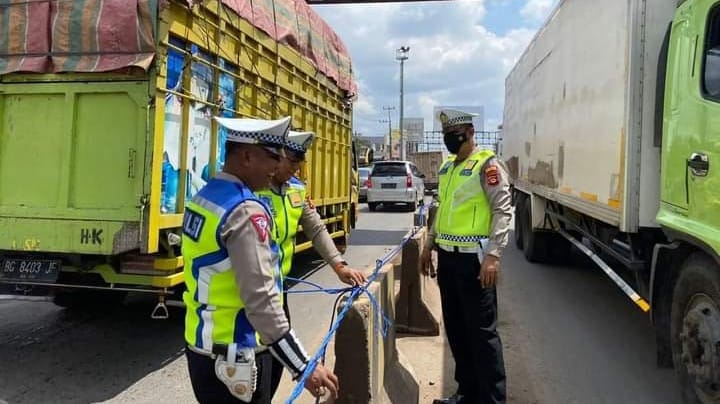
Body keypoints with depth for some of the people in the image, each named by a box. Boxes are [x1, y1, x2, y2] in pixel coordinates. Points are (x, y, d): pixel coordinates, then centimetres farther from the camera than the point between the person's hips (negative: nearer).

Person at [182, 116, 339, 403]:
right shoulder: (245, 211, -24)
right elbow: (260, 300, -29)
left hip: (201, 347, 9)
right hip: (233, 358, -9)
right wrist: (302, 367, -26)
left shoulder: (205, 197, 6)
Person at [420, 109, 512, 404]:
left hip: (473, 259, -8)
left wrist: (493, 255, -23)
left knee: (481, 331, -1)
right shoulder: (446, 167, 16)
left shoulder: (487, 165, -9)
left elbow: (502, 211, -15)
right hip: (447, 258, 8)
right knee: (455, 328, 15)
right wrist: (429, 245, 22)